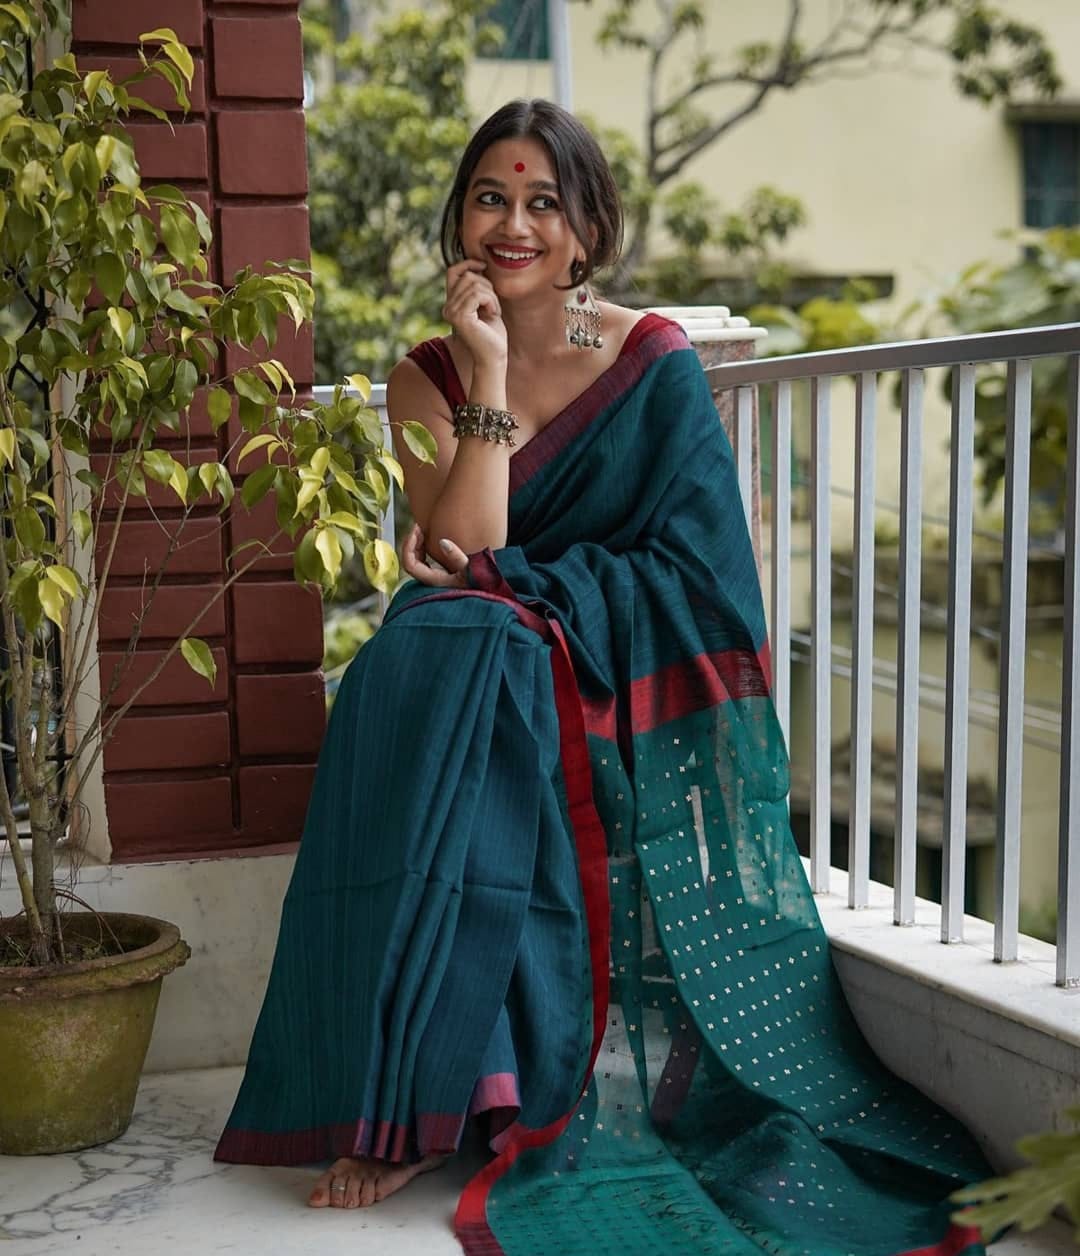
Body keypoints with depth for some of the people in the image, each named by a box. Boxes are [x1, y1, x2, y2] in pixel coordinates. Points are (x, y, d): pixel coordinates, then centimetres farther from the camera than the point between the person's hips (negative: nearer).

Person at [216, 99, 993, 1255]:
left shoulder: (654, 364, 0)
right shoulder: (427, 376, 6)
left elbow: (689, 574, -6)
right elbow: (462, 551, -9)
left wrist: (509, 585, -13)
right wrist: (489, 372, -12)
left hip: (621, 683, -2)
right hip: (482, 677, 3)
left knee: (447, 664, -32)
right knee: (418, 661, -32)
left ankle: (420, 1099, -26)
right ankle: (405, 1102, -26)